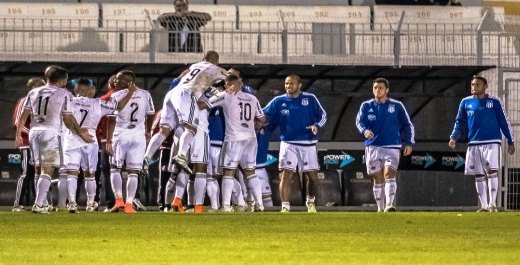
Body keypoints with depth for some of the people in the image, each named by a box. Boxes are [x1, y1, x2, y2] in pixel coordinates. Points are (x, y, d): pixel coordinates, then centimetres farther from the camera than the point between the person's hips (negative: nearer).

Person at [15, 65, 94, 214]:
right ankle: (38, 204, -15)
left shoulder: (33, 93, 13)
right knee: (47, 171, -4)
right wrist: (82, 134, 12)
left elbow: (24, 115, 7)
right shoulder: (64, 94, 0)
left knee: (41, 169, 13)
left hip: (34, 131, 5)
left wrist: (18, 134, 8)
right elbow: (68, 119, 1)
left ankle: (40, 203, 9)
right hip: (51, 132, -5)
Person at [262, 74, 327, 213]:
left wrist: (317, 126, -11)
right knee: (286, 175, -11)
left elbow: (323, 115, 7)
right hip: (288, 143, 0)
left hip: (308, 144, 0)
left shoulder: (310, 99, 1)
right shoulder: (279, 101, 2)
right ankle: (285, 207, -10)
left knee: (312, 176, 7)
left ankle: (310, 201, 32)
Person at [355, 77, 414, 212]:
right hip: (373, 146, 2)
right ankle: (380, 208, 13)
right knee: (378, 179, 3)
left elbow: (407, 125, 10)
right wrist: (365, 130, -28)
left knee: (389, 174, -18)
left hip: (392, 147, -2)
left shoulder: (397, 106, 6)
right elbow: (359, 121, -5)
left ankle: (389, 205, -28)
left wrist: (408, 143, -1)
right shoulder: (366, 106, 7)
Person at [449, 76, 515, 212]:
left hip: (492, 143, -4)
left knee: (492, 171, -16)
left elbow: (504, 122, 4)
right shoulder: (466, 102, 9)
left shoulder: (495, 102, 1)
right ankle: (484, 205, 10)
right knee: (478, 175, 4)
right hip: (474, 144, 4)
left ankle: (493, 204, -14)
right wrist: (454, 137, -1)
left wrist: (511, 142, 2)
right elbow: (460, 122, 14)